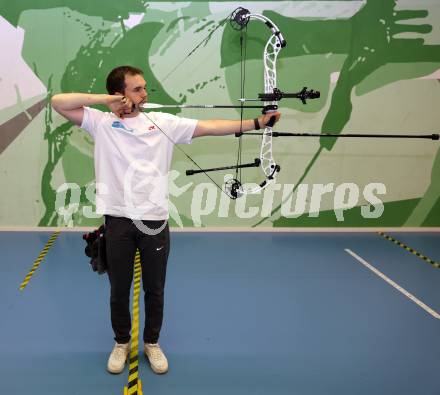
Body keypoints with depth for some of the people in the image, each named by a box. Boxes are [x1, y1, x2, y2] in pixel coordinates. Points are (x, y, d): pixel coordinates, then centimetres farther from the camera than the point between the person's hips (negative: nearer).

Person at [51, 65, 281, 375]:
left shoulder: (163, 123, 3)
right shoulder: (101, 122, 2)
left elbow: (210, 128, -3)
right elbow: (58, 102, -4)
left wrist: (257, 123, -10)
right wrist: (105, 99, -10)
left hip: (154, 220, 1)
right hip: (118, 220, 0)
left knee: (155, 289, 13)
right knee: (119, 289, 14)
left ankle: (152, 343, 34)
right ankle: (122, 343, 36)